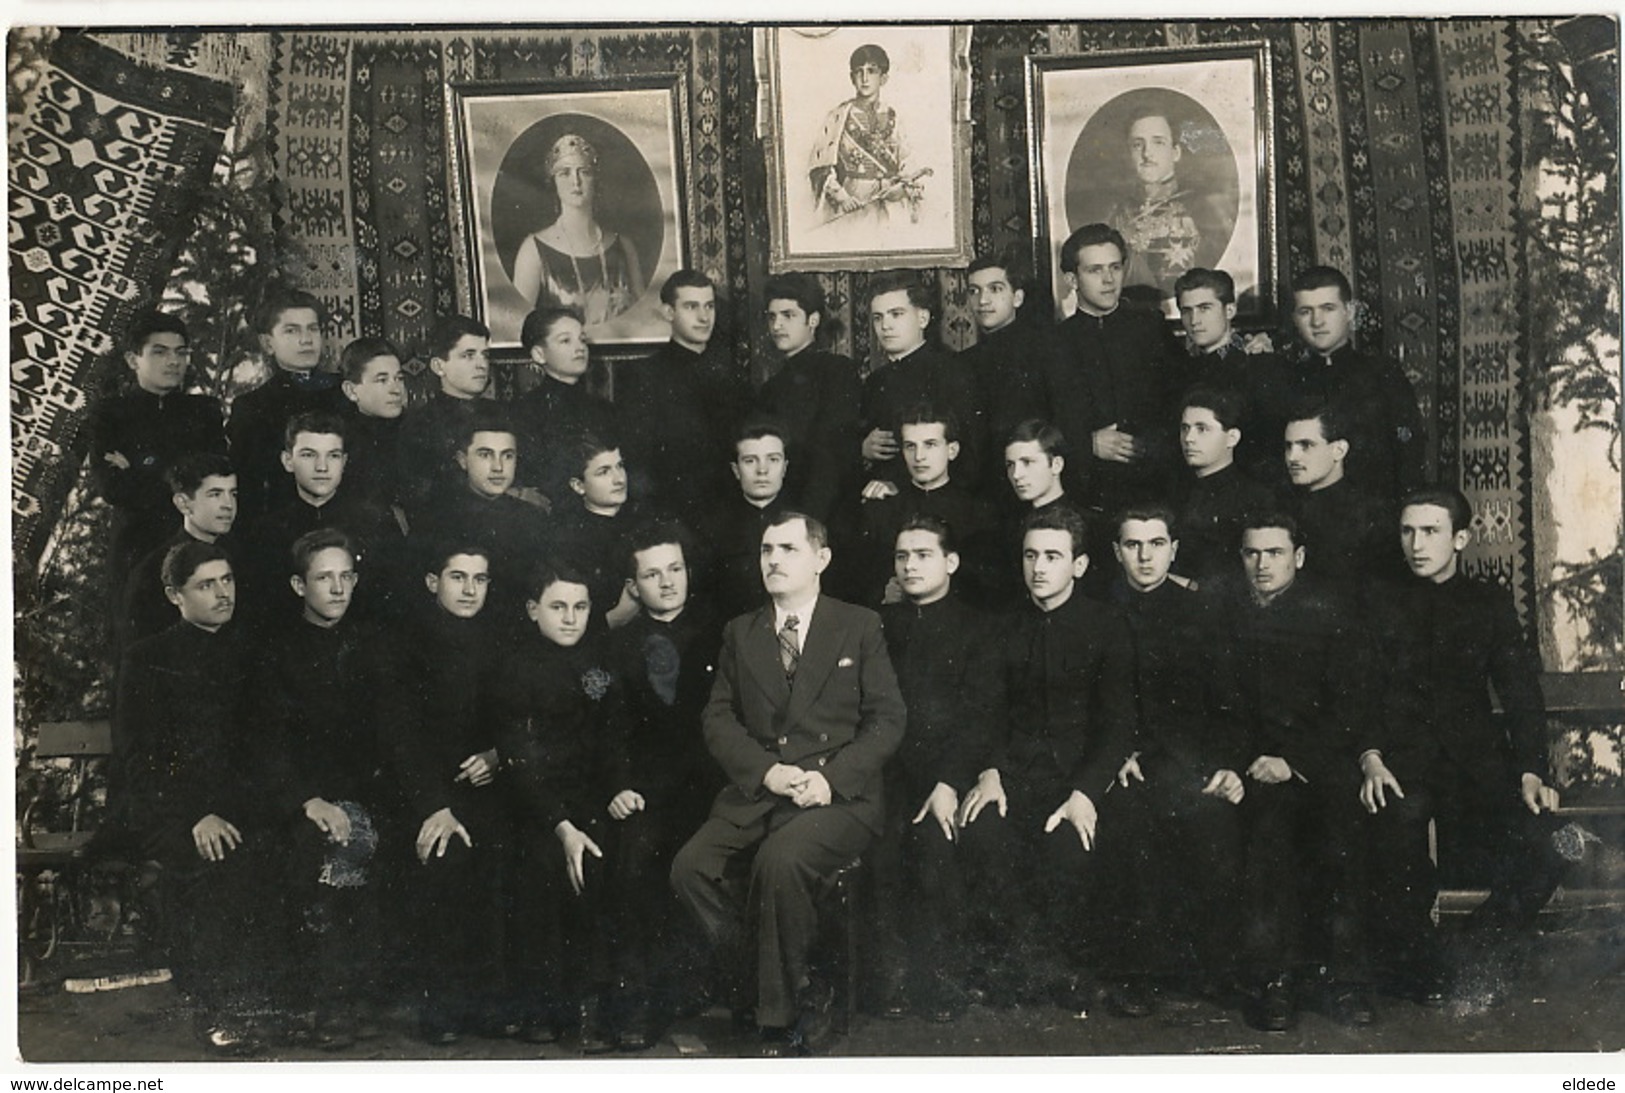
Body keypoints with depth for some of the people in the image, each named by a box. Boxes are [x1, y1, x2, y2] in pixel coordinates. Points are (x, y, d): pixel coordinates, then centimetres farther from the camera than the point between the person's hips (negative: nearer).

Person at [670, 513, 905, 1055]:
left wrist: (832, 777, -13)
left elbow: (886, 719, 3)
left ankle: (781, 1022, -12)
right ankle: (803, 995, -7)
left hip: (840, 794, -4)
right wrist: (765, 771, -10)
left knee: (781, 859, -33)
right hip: (756, 793, 4)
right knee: (691, 868, -23)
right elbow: (718, 719, 10)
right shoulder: (740, 633, 18)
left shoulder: (859, 627, 9)